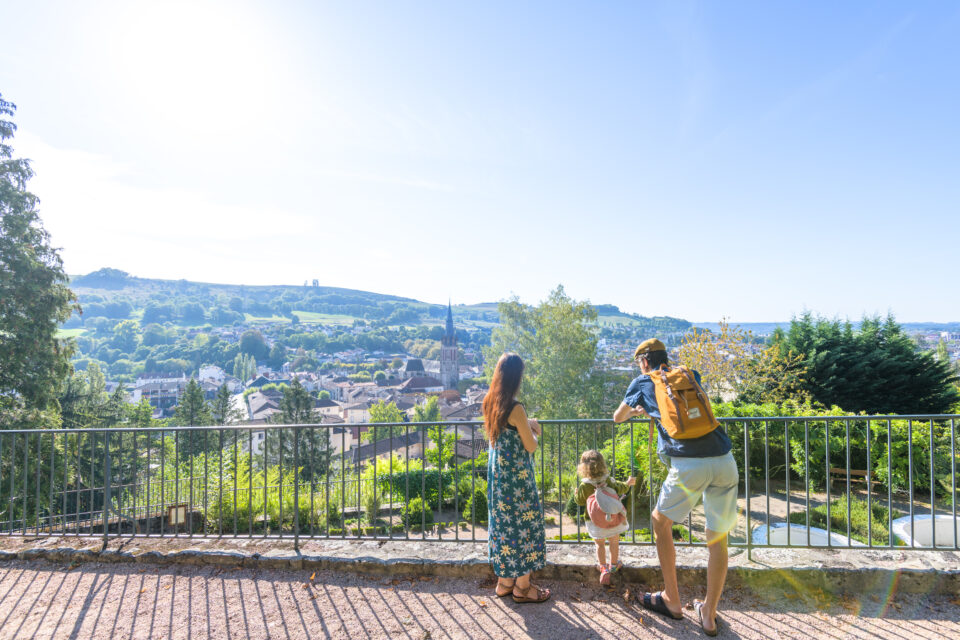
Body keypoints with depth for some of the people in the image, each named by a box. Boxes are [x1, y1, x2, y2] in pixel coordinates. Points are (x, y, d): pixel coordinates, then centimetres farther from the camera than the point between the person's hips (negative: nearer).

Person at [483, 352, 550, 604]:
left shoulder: (490, 403, 2)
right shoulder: (515, 409, -23)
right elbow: (531, 446, -15)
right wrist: (531, 429, 3)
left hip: (497, 472, 8)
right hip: (517, 475, -8)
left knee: (502, 522, 17)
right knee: (524, 523, 6)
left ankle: (504, 580, 30)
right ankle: (522, 586, 19)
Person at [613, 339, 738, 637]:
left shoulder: (643, 382, 13)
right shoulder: (690, 376, 22)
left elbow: (618, 417, 27)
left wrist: (635, 411, 48)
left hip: (688, 465, -4)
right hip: (724, 461, 4)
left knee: (661, 523, 19)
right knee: (718, 539, 16)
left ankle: (672, 601, 27)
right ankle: (709, 615, 25)